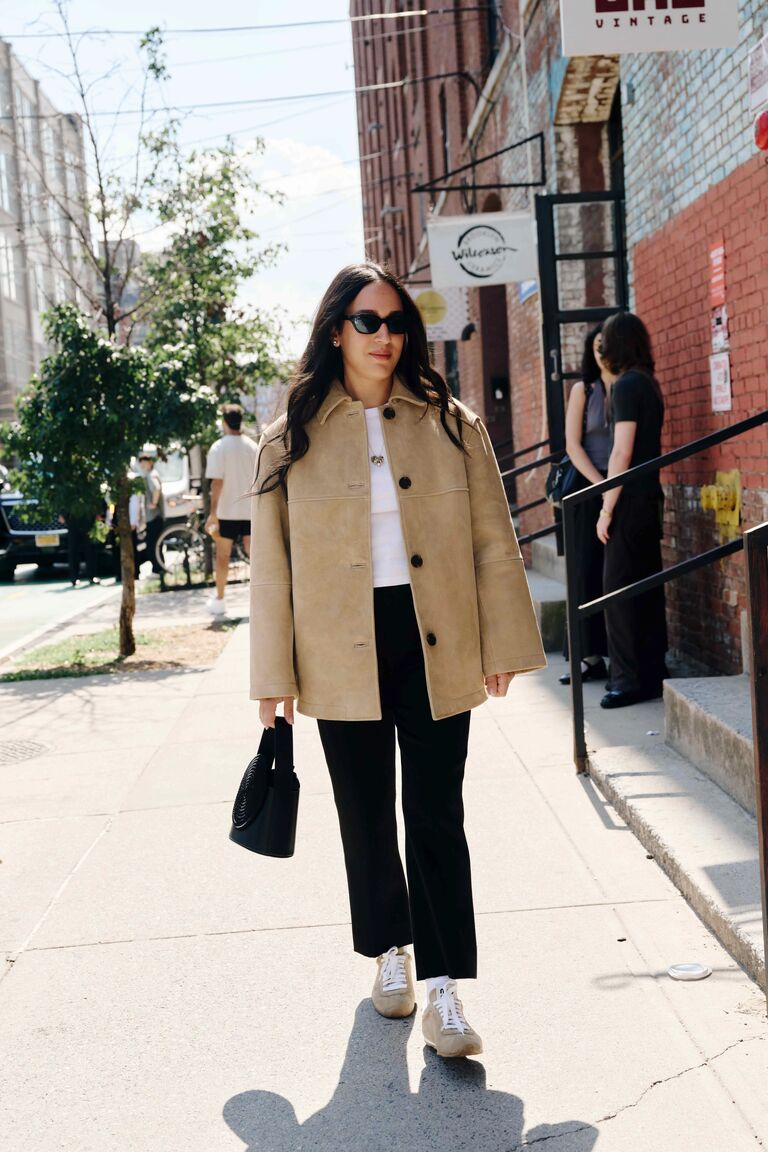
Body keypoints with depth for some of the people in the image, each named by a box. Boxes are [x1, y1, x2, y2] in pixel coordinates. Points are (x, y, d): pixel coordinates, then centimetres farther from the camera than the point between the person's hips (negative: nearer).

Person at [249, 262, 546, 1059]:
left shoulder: (451, 425, 4)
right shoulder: (292, 439, 3)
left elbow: (493, 542, 5)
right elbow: (270, 563, 2)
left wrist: (504, 645, 2)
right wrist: (274, 676, 0)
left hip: (435, 645, 0)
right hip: (343, 655, 1)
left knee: (436, 816, 0)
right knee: (366, 814, 13)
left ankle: (442, 989, 6)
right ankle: (390, 953, 33)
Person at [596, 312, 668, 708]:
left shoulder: (627, 385, -13)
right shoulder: (649, 383, 14)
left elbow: (622, 453, -17)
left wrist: (607, 509, -15)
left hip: (631, 499, -9)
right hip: (650, 496, 9)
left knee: (618, 588, -6)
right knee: (647, 586, 12)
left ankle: (631, 679, -4)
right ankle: (652, 672, 17)